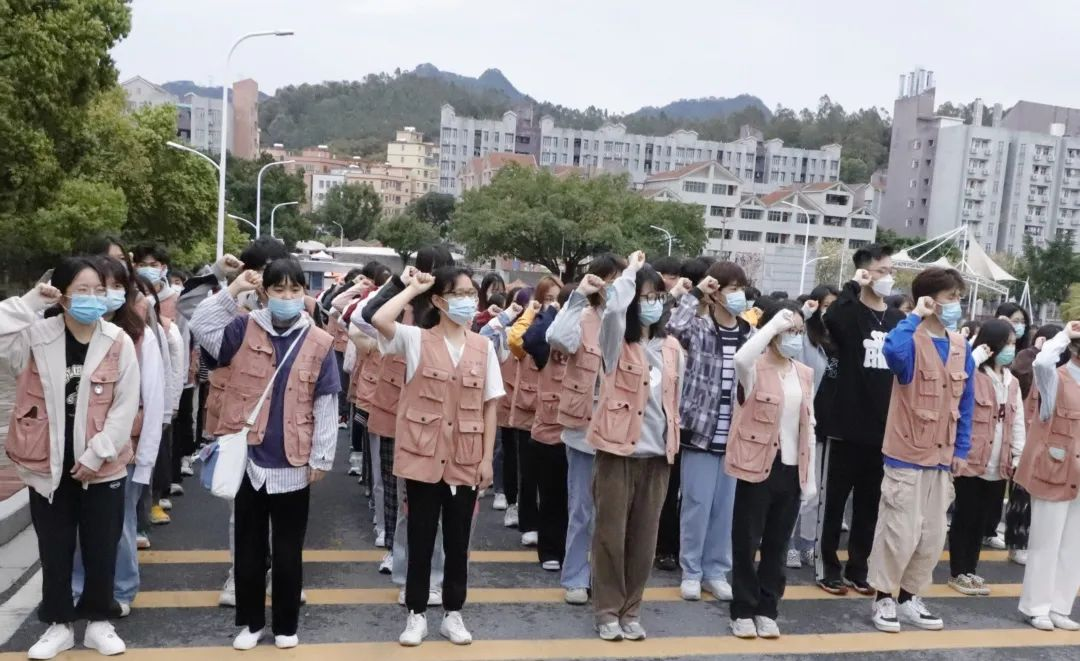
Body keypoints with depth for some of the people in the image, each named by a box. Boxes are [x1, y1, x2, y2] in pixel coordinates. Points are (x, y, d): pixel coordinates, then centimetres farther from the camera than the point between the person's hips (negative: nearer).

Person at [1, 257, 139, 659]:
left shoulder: (118, 342, -6)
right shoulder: (37, 336, -4)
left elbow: (126, 407, -6)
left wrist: (97, 454, -11)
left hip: (102, 466, -1)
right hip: (49, 465, 1)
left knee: (101, 549, 10)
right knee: (54, 550, 12)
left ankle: (98, 621, 28)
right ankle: (59, 624, 29)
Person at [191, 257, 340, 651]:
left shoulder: (319, 343, -4)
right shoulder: (245, 330, 2)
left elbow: (326, 405, -3)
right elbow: (200, 326, -11)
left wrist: (321, 458, -4)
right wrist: (232, 290, -14)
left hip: (292, 464, -1)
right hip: (248, 459, 1)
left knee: (287, 550, 11)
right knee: (249, 546, 13)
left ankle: (285, 625, 26)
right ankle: (251, 621, 29)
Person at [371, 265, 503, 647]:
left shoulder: (483, 347, 4)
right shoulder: (416, 340, -3)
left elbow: (489, 407, 5)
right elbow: (379, 320, -23)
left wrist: (487, 458, 0)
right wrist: (412, 289, -9)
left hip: (466, 461, 2)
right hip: (423, 457, -2)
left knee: (458, 541, 12)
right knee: (420, 538, 8)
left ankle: (453, 613, 27)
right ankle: (417, 614, 24)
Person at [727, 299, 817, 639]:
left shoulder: (805, 374, 8)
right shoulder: (755, 368, -9)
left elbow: (808, 426, 11)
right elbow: (741, 358, -36)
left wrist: (810, 476, 9)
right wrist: (774, 323, -26)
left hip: (792, 469, 5)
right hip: (758, 467, -5)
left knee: (777, 545, 13)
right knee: (746, 542, 4)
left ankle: (767, 610, 25)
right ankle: (743, 611, 18)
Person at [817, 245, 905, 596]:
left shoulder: (898, 320, 9)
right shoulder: (850, 313, -6)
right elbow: (832, 319, -32)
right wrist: (854, 286, -19)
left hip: (883, 429, 5)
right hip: (846, 425, -5)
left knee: (870, 502, 13)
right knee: (834, 498, 5)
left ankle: (857, 567, 25)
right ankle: (827, 566, 17)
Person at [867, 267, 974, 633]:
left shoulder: (962, 347, 7)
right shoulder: (912, 342, -14)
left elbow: (966, 403, 13)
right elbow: (892, 350, -40)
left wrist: (962, 450, 11)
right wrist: (915, 316, -26)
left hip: (942, 457, 7)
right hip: (906, 455, -7)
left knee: (933, 536, 13)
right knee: (900, 532, 0)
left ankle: (908, 597, 28)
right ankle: (884, 598, 17)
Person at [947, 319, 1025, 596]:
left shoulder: (1012, 382, 12)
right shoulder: (972, 375, -8)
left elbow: (1018, 422, 15)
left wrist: (1019, 457, 9)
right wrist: (976, 356, -21)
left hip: (999, 465, 6)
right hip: (972, 461, -6)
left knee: (983, 520, 13)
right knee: (965, 518, 3)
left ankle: (971, 570, 27)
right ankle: (957, 573, 16)